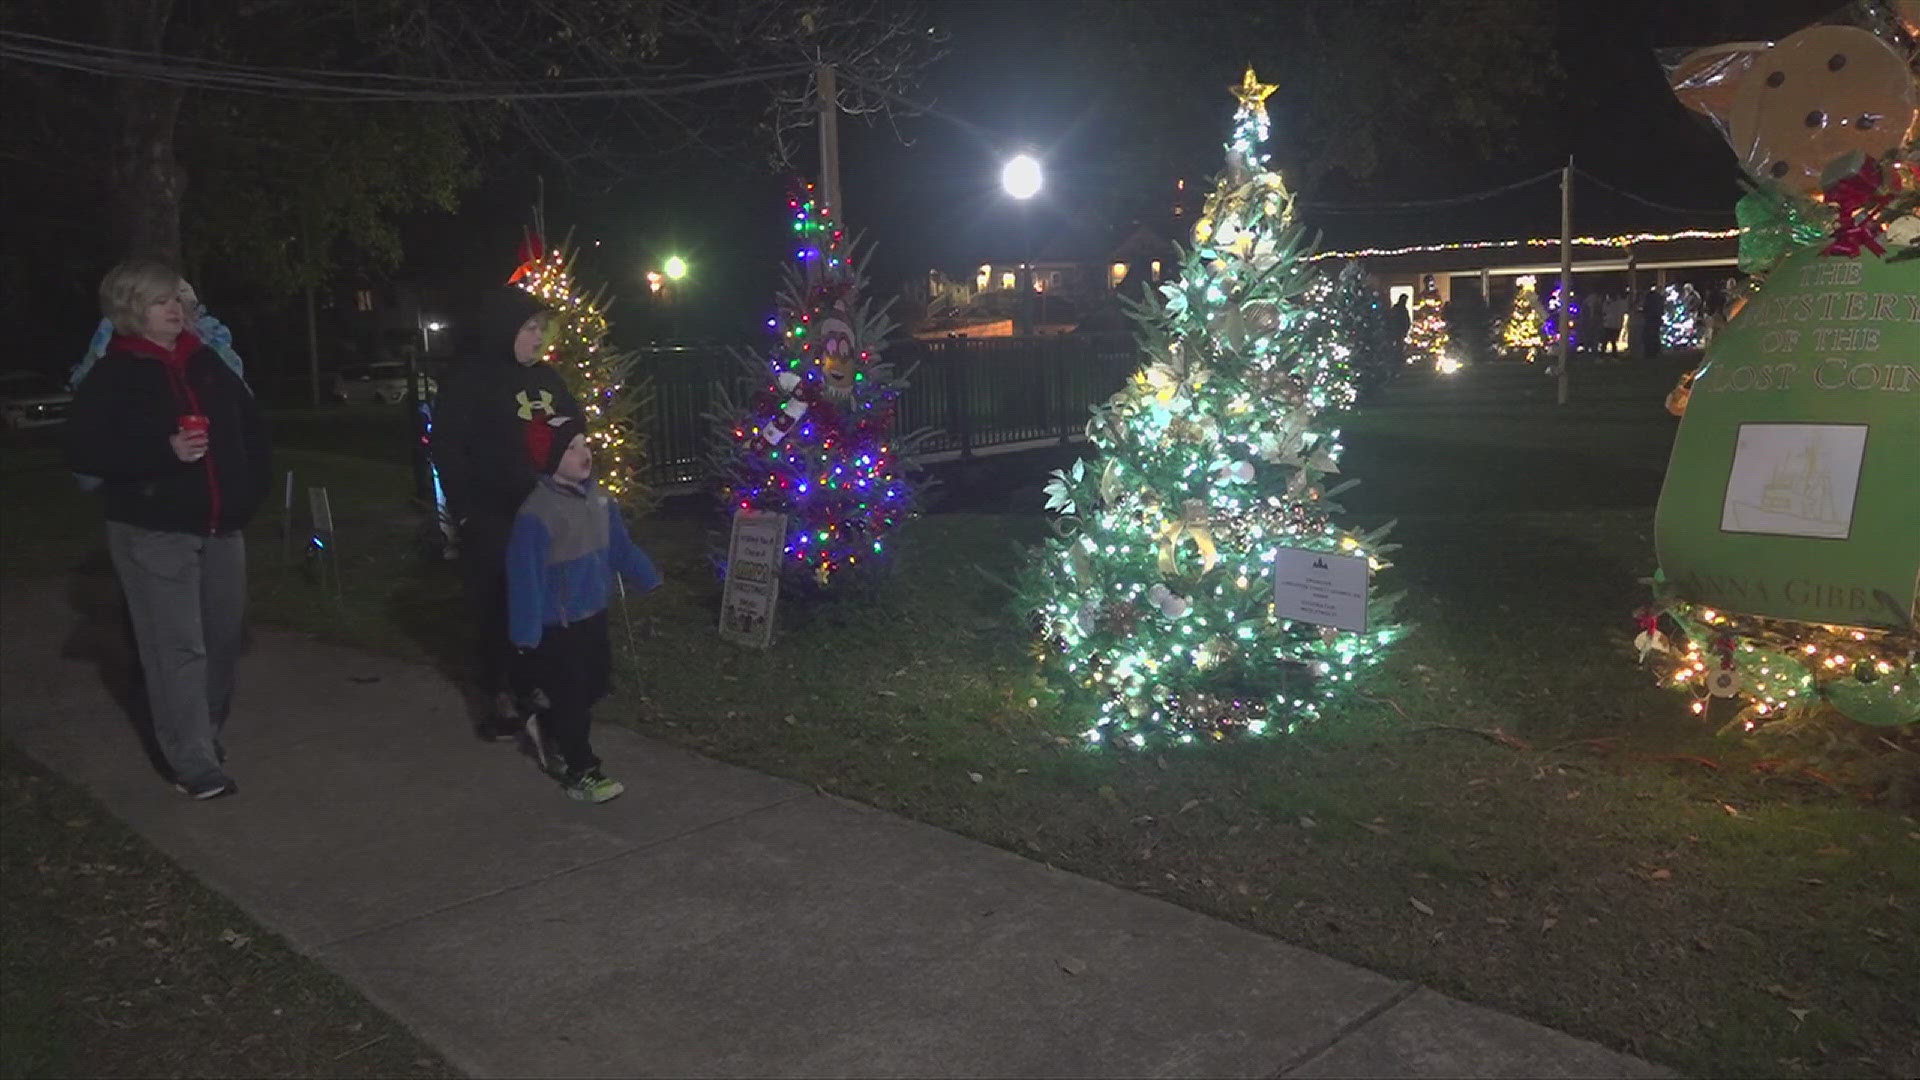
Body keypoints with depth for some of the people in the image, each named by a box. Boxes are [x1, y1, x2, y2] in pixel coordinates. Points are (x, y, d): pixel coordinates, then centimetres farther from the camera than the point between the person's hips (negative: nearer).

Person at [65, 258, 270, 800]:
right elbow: (83, 451, -12)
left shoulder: (207, 362, 9)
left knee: (224, 636, 11)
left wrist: (252, 486, 10)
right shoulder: (112, 376, -6)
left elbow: (251, 424, 20)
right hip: (153, 531, -5)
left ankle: (208, 733, 30)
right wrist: (166, 451, -22)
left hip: (221, 526, 5)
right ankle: (193, 762, -2)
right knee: (177, 648, -7)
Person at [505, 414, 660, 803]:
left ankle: (544, 728, 43)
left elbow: (622, 547, 12)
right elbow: (525, 578, -22)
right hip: (556, 627, -7)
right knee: (572, 697, 4)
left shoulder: (596, 498, 0)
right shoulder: (536, 514, -24)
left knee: (595, 686, 19)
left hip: (593, 617, 8)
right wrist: (526, 637, -20)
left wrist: (652, 582, 17)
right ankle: (581, 773, 20)